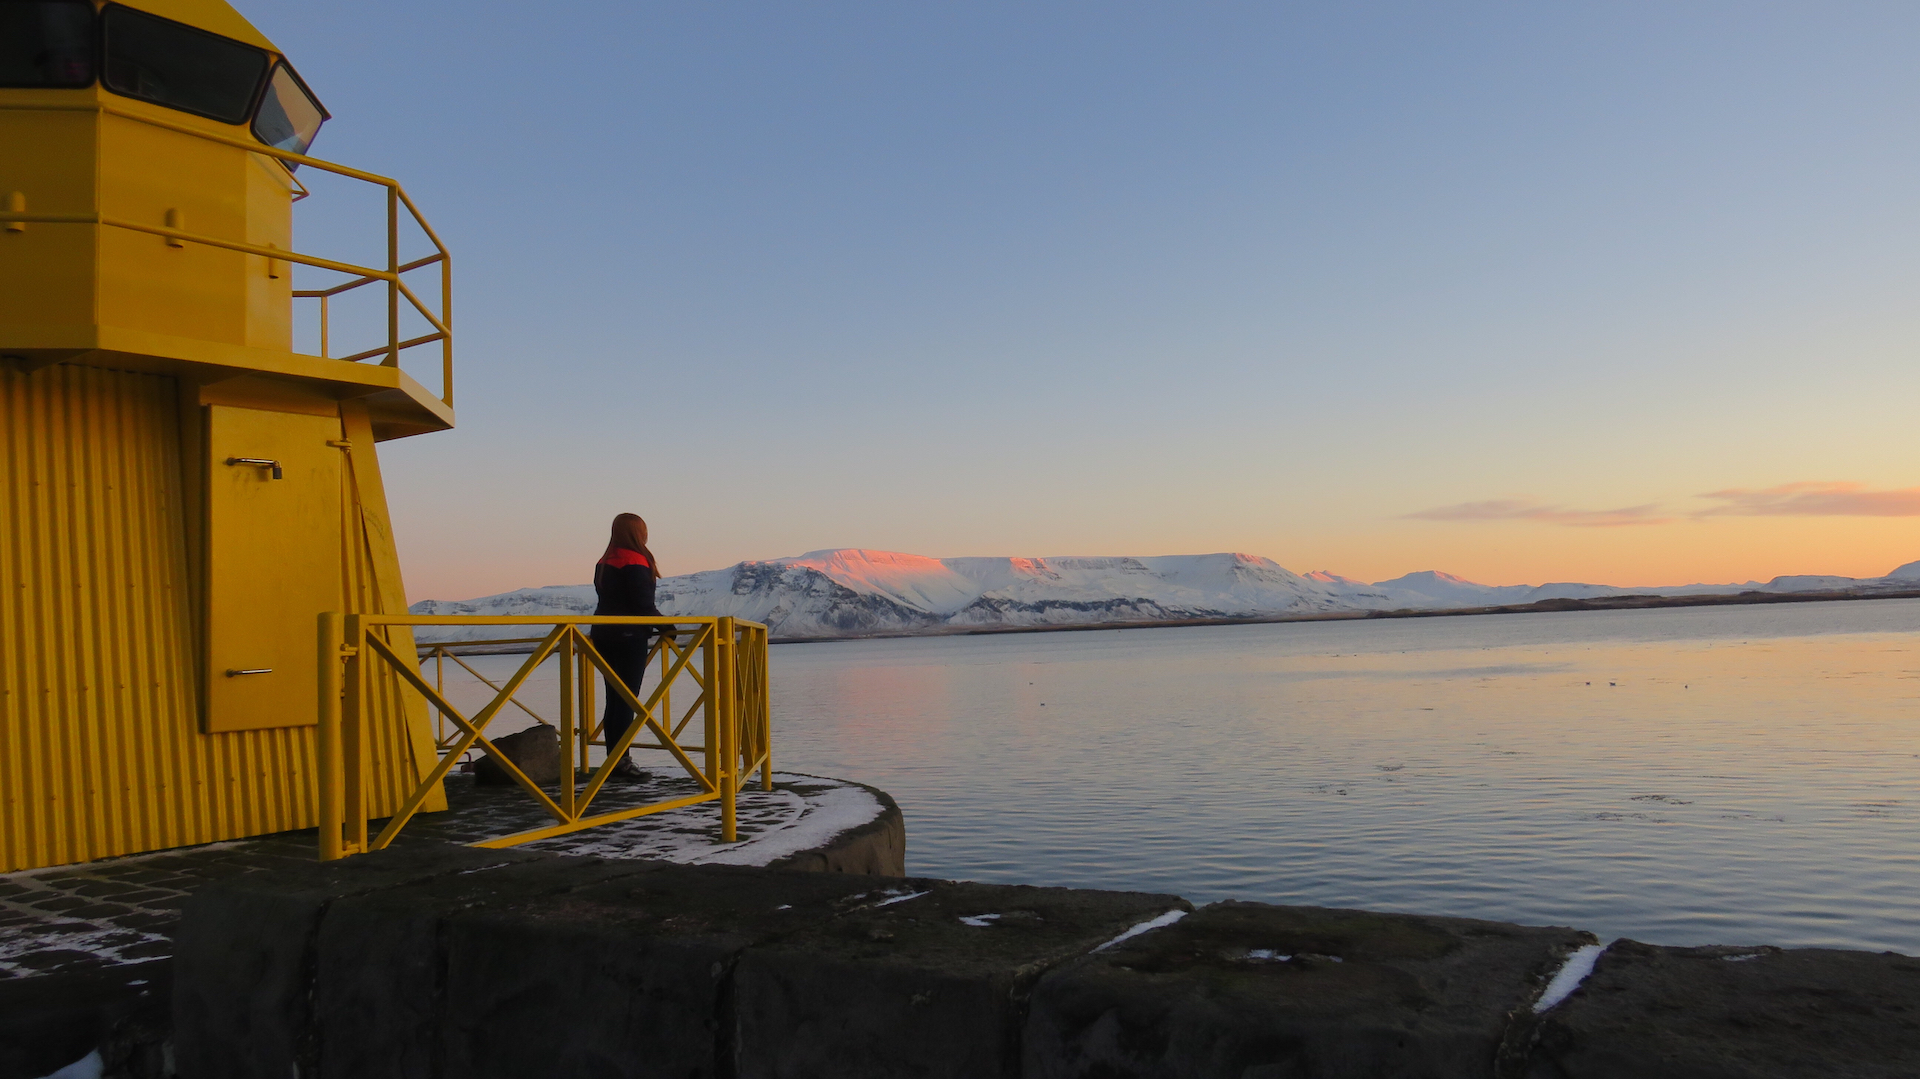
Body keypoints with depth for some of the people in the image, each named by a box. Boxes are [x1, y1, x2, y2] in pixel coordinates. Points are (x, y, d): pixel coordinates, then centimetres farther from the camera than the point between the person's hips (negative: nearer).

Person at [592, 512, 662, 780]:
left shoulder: (604, 563, 15)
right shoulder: (635, 562, -10)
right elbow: (643, 604, -15)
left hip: (603, 635, 8)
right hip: (628, 637, -8)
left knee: (614, 699, 10)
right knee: (626, 700, -7)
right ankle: (621, 761, -8)